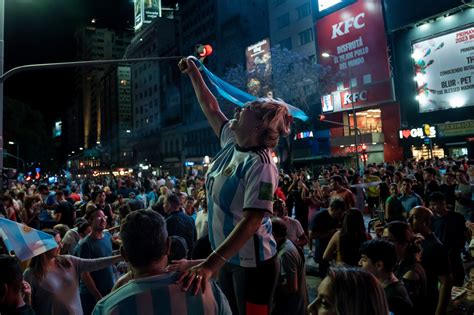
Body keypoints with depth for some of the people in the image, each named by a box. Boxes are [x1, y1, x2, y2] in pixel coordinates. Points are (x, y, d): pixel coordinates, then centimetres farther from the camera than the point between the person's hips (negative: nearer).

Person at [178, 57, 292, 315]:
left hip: (252, 263, -8)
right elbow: (210, 108, 14)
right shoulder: (232, 142, 0)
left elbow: (251, 221, -30)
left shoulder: (260, 166, -25)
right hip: (229, 258, 8)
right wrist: (194, 73, 21)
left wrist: (211, 263, -34)